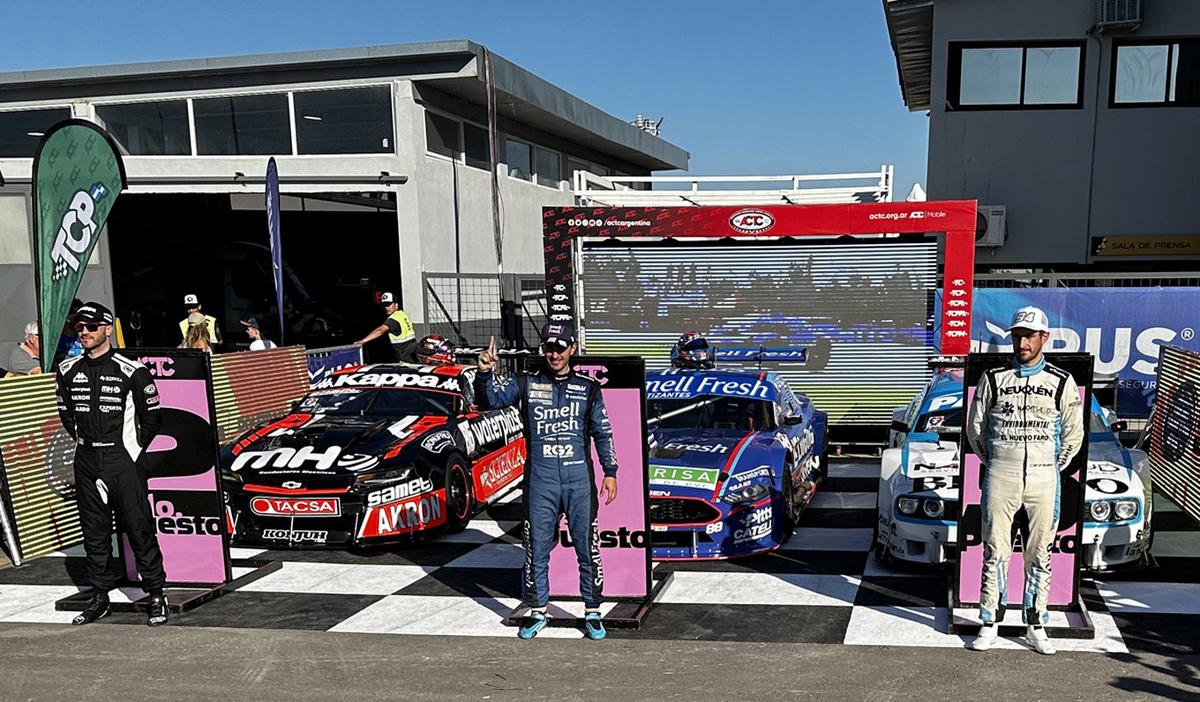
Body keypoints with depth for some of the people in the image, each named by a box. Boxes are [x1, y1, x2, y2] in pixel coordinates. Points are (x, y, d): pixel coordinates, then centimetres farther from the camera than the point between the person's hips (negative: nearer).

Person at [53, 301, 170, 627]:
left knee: (139, 530, -3)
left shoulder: (131, 370, -8)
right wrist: (84, 441, 13)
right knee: (94, 533, 12)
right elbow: (66, 413, 21)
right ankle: (100, 596, 23)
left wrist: (134, 448, 0)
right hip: (86, 465, 5)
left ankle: (156, 595, 6)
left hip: (124, 463, -5)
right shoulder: (68, 371, 7)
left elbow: (152, 417, -2)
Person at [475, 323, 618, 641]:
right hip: (539, 477, 0)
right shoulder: (526, 384, 5)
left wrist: (610, 472, 1)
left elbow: (602, 432, 8)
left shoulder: (587, 387, 6)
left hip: (579, 477, 0)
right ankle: (537, 612, 23)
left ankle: (592, 612, 18)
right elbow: (492, 397, -8)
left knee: (587, 546, 4)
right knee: (536, 548, 8)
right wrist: (484, 373, -28)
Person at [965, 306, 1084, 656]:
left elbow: (1073, 433, 11)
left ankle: (1035, 626, 15)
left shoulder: (1062, 382, 5)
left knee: (1040, 554, 5)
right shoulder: (993, 378, 4)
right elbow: (975, 425, 12)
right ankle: (989, 624, 9)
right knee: (995, 551, 2)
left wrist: (1053, 468, 9)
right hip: (999, 476, 0)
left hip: (1044, 478, 1)